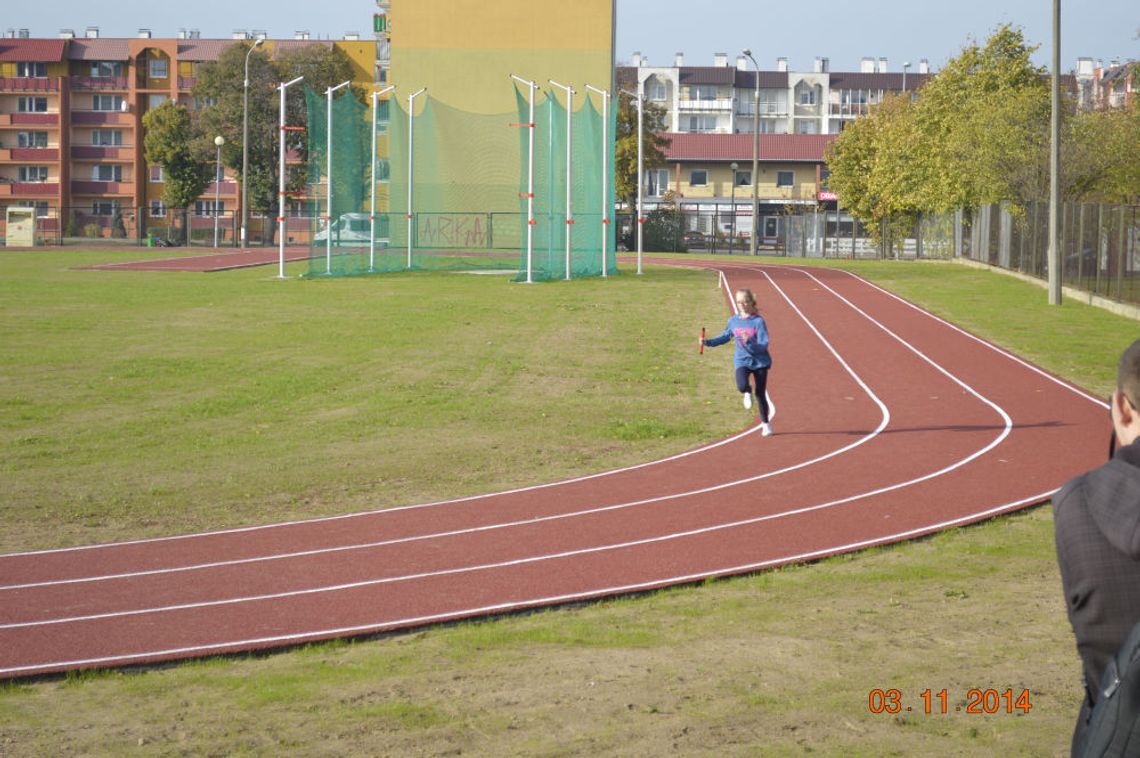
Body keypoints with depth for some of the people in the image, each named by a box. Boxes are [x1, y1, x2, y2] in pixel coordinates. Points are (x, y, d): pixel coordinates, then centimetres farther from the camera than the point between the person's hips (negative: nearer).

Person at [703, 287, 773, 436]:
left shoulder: (758, 321, -13)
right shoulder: (734, 321, 0)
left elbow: (763, 345, -16)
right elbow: (725, 336, 17)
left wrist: (749, 343, -33)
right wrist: (708, 342, 4)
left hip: (759, 361, -2)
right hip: (742, 361, 2)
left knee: (761, 394, 4)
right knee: (742, 386, -27)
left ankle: (765, 424, 23)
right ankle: (748, 393, 10)